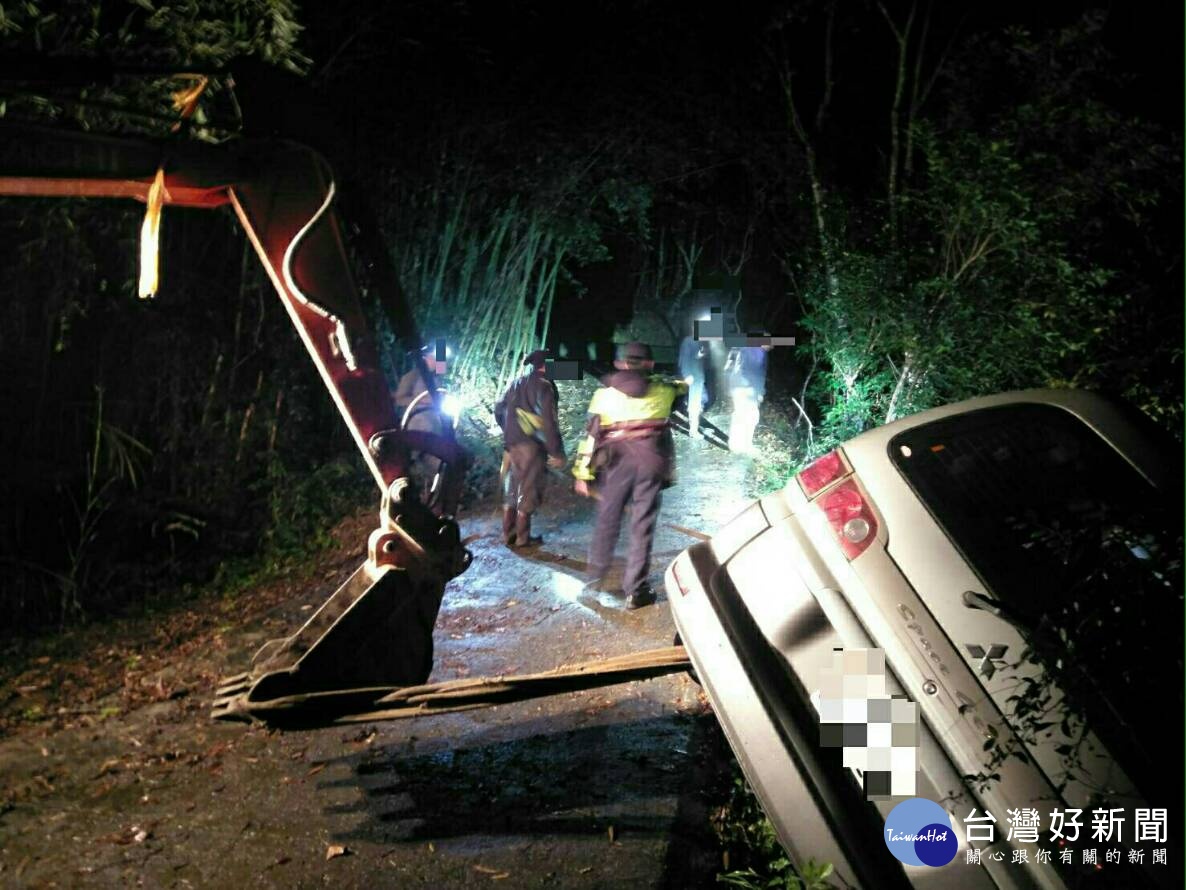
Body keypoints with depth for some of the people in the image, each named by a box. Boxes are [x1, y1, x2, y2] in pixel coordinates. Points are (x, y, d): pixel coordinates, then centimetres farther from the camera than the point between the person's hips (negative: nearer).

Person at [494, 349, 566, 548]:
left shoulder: (515, 384, 11)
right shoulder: (544, 386, -11)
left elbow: (498, 410, 18)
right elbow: (549, 422, -18)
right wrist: (557, 453, -14)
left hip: (512, 445, 7)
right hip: (532, 447, -7)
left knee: (511, 490, 15)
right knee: (528, 492, 3)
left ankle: (507, 534, 22)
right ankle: (522, 538, 9)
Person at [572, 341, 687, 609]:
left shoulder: (605, 393, 7)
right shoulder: (661, 390, 10)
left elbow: (591, 434, 3)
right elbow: (683, 386, 32)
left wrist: (582, 473, 5)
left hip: (617, 461, 0)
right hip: (651, 462, 0)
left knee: (608, 519, 15)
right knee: (642, 526, 2)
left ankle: (597, 574, 27)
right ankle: (634, 591, 4)